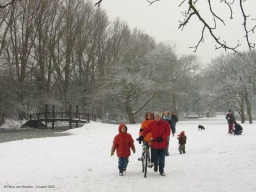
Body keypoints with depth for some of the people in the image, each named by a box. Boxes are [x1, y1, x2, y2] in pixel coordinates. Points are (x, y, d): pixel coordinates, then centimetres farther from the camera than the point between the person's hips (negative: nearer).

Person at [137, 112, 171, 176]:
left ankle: (161, 170, 16)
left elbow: (168, 132, -7)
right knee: (155, 158, 8)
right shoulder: (151, 124, 0)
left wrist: (162, 137, -20)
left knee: (162, 159, 3)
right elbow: (146, 130, -1)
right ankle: (156, 165, 39)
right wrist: (141, 136, -17)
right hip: (154, 144, 1)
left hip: (163, 145, -1)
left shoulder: (165, 124, -3)